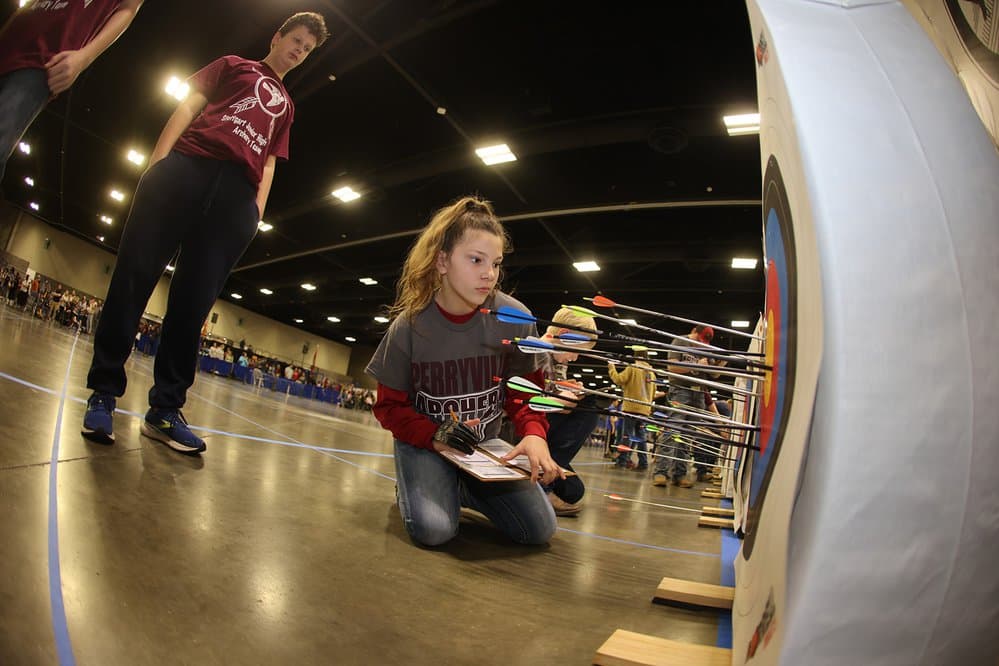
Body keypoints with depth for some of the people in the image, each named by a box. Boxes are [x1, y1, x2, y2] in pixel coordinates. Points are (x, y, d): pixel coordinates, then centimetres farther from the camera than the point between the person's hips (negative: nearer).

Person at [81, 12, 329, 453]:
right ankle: (104, 390, 3)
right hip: (189, 165, -1)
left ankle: (165, 409, -1)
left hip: (238, 193, 2)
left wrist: (256, 210, 7)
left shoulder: (286, 105, 30)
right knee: (135, 274, -7)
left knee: (194, 302, -4)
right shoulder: (233, 65, 23)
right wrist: (158, 159, -3)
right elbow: (189, 105, 12)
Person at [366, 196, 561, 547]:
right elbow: (389, 405, -6)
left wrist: (534, 434, -26)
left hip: (486, 443, 3)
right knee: (434, 529, -27)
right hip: (424, 441, -2)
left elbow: (524, 390, -4)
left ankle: (462, 490, 16)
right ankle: (413, 487, 9)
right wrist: (434, 435, -26)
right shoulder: (409, 326, -17)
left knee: (540, 529, -9)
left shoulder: (514, 318, -17)